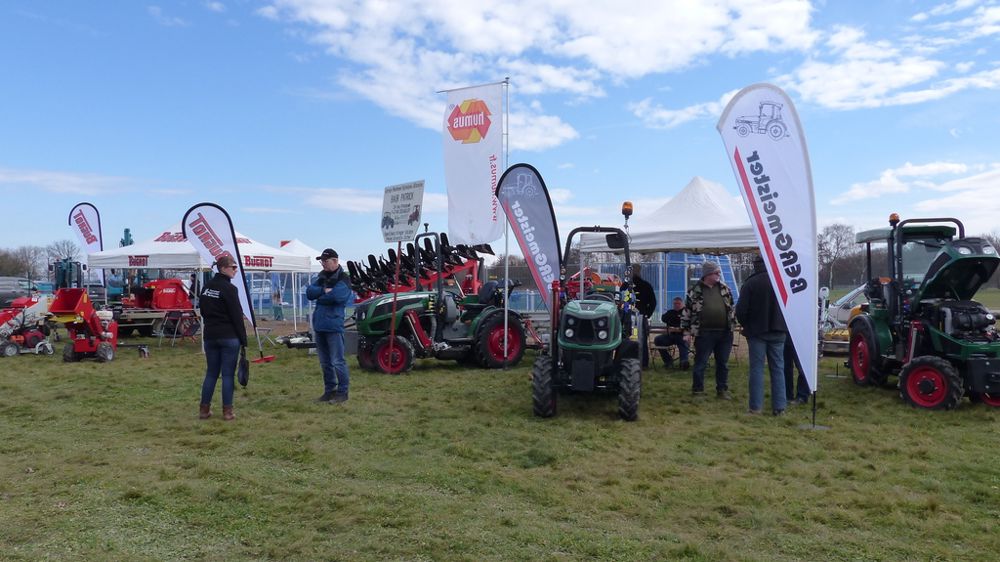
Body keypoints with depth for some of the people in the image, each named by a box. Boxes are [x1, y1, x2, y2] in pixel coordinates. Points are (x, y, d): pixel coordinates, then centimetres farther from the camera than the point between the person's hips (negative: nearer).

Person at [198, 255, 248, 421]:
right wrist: (243, 339, -9)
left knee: (211, 373, 13)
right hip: (229, 337, -7)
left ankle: (204, 409, 15)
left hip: (210, 336, 7)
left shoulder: (207, 287, 10)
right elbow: (237, 316, -13)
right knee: (228, 374, -1)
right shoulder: (229, 288, -13)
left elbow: (203, 310, 15)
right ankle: (227, 411, 2)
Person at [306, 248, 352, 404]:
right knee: (325, 362, 15)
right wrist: (325, 290, -13)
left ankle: (342, 392, 5)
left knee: (337, 361, -4)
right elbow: (309, 293, 2)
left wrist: (320, 295, -8)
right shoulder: (322, 277, 15)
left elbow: (337, 296, -24)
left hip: (333, 325, -8)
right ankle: (329, 391, 25)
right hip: (319, 325, 8)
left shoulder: (343, 279, -8)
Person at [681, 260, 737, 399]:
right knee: (700, 363, 2)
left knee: (723, 363, 11)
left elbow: (731, 308, 18)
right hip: (704, 334, -4)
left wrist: (733, 325, 13)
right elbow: (687, 312, -1)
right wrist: (686, 331, -4)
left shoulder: (724, 289, 10)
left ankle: (722, 389, 23)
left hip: (725, 333, 4)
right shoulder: (695, 291, -3)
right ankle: (698, 390, 14)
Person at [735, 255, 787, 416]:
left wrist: (746, 325, 7)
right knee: (778, 368, 7)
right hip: (777, 332, 3)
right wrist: (781, 325, 15)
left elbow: (741, 310, -11)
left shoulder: (749, 283, -10)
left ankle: (755, 406, 1)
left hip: (756, 331, -3)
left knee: (757, 368, 2)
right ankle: (779, 406, 6)